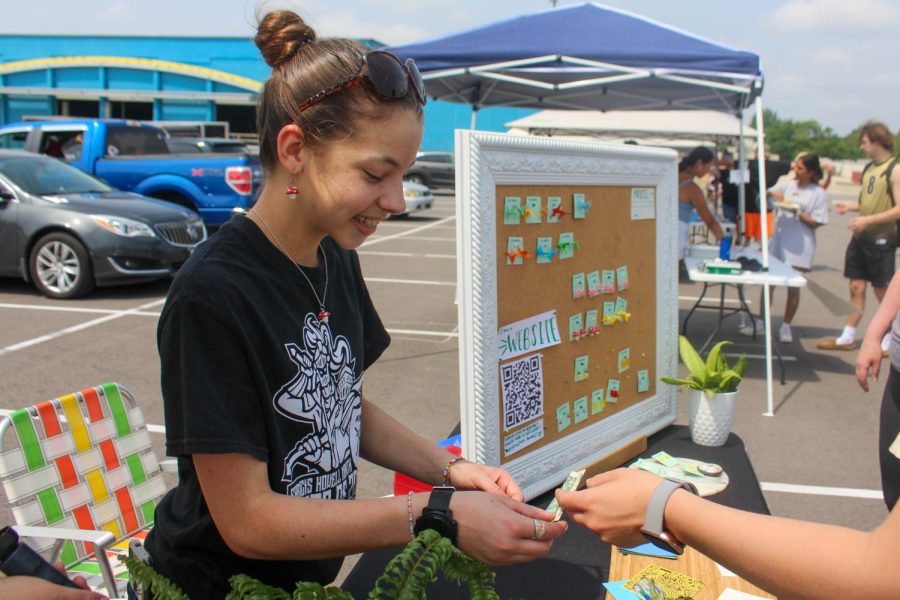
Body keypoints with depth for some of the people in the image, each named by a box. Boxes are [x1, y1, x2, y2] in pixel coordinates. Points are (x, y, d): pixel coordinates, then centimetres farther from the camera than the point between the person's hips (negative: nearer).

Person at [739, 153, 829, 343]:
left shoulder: (818, 194, -3)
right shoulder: (786, 184, 6)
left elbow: (816, 223, -6)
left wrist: (798, 212, -17)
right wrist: (771, 193, -9)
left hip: (799, 246, -3)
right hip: (778, 240, 3)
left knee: (793, 287, 4)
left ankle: (786, 327, 15)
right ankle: (760, 322, 13)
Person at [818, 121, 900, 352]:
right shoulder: (869, 168, 10)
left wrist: (868, 220, -24)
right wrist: (849, 206, 4)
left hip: (881, 240, -7)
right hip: (861, 237, 7)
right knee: (856, 287, 9)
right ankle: (847, 337, 15)